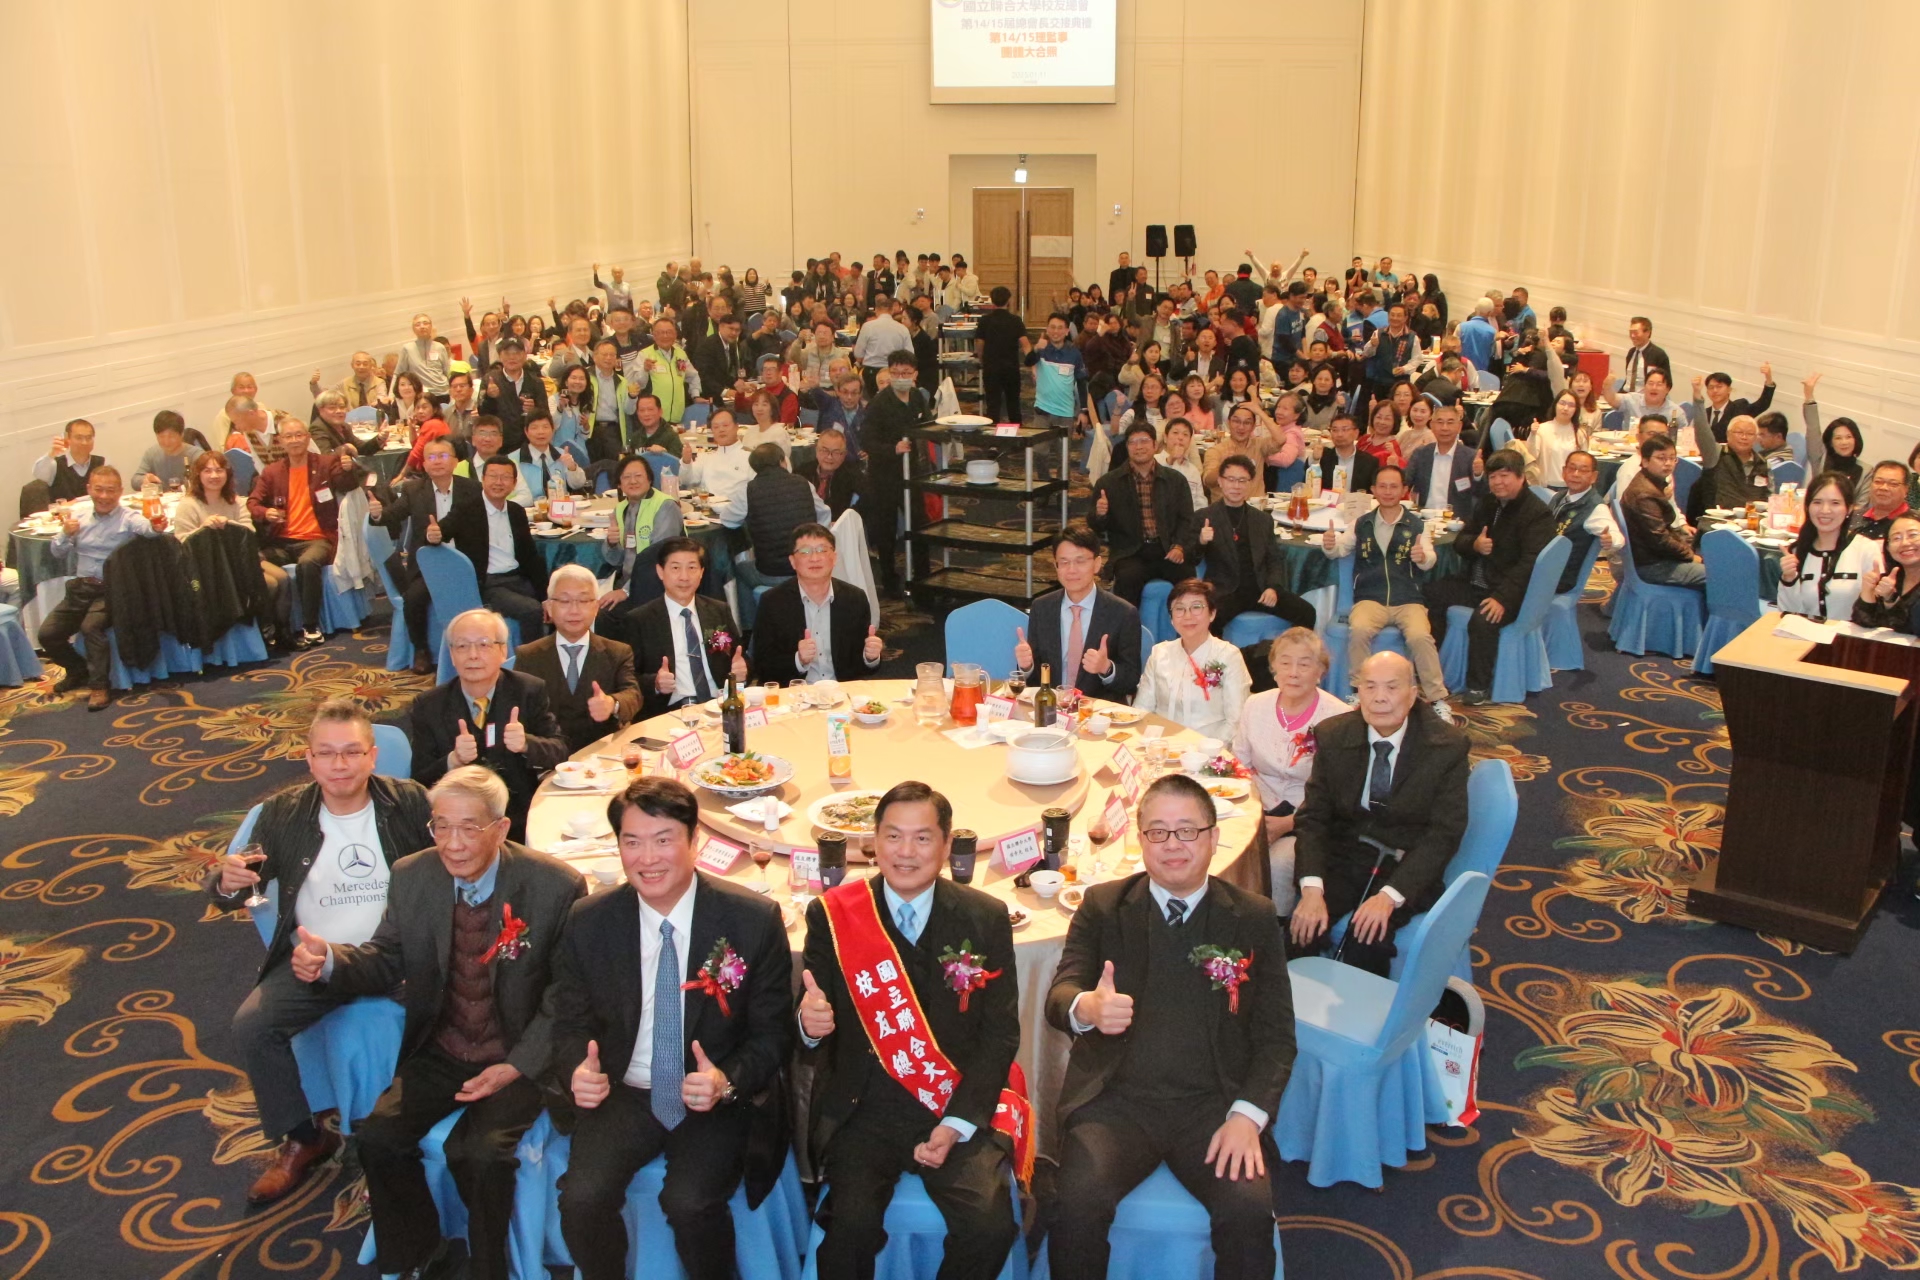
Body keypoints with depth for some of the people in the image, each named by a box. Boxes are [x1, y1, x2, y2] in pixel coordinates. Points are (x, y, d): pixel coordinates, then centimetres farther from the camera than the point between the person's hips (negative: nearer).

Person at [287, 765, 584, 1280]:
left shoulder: (557, 887, -16)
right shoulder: (411, 877, -3)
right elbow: (386, 962, 5)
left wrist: (517, 1067, -18)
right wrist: (329, 961, -17)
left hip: (520, 1057, -4)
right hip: (440, 1053, 5)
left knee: (479, 1151, -27)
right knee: (377, 1136, -15)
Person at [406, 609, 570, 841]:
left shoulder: (531, 691, 2)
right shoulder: (427, 707, 1)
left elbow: (560, 752, -2)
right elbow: (421, 781, -1)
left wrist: (526, 744, -23)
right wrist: (453, 760, -22)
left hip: (523, 821, 1)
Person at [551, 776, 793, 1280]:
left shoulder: (754, 920, -10)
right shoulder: (588, 922, -2)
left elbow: (773, 1033, -3)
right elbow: (570, 1023, 6)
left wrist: (728, 1081, -23)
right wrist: (579, 1070, -17)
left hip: (716, 1100, -2)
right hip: (622, 1093, 2)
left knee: (690, 1201, -26)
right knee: (581, 1196, -22)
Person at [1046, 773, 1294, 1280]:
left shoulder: (1254, 919, 7)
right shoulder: (1101, 906, 6)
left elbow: (1276, 1033, 7)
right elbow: (1059, 994, -7)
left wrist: (1247, 1115, -11)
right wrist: (1086, 1009, -32)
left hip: (1211, 1105, 0)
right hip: (1115, 1100, 0)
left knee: (1249, 1210, -26)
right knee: (1077, 1203, -27)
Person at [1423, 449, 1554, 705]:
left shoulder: (1537, 513, -15)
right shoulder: (1487, 504, 12)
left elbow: (1530, 563, -24)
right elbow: (1459, 540, 12)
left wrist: (1502, 597, -35)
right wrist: (1474, 545, -14)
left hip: (1512, 590, -9)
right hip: (1476, 584, 9)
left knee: (1482, 620, -33)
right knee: (1431, 593, -1)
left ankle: (1478, 686, -16)